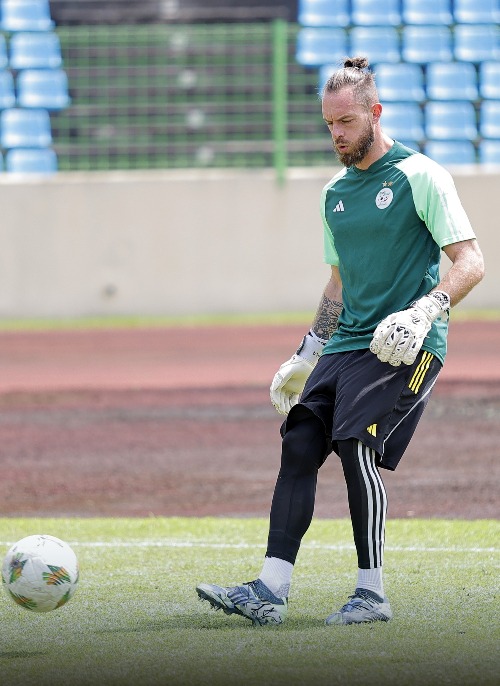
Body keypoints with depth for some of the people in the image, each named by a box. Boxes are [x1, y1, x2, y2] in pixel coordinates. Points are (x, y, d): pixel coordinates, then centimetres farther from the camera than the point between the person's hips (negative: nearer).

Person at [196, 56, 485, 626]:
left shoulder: (420, 177, -5)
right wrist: (308, 352, 24)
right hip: (347, 345, 7)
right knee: (299, 446, -7)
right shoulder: (336, 193, 17)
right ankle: (270, 591, -9)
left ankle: (371, 594, -10)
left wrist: (425, 309, -24)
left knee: (356, 447, -20)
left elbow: (470, 263, -10)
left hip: (405, 347, -7)